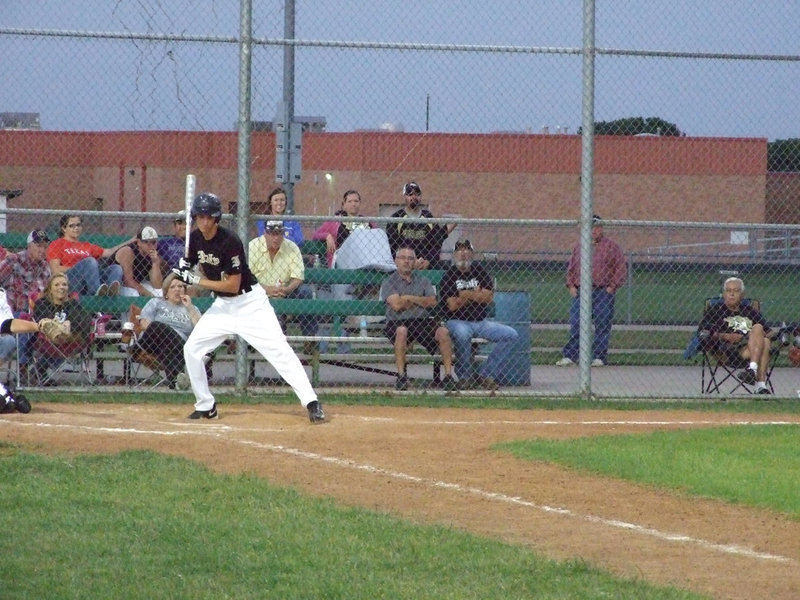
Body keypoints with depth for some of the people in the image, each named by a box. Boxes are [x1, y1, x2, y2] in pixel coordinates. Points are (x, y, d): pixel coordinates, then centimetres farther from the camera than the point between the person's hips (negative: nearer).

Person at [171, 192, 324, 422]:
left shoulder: (229, 242, -23)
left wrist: (197, 280, -23)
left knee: (279, 350, -15)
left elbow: (233, 285, -23)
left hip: (249, 302, -7)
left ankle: (312, 403, -17)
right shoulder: (195, 239, -2)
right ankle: (205, 406, 13)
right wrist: (185, 269, -9)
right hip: (222, 305, 7)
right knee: (191, 349, 0)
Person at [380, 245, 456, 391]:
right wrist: (421, 301, 2)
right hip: (397, 322, -3)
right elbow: (397, 305, -7)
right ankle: (401, 376, -35)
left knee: (443, 331, -25)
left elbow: (432, 302, 3)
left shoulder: (423, 280, 19)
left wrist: (409, 298, -5)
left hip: (423, 320, 3)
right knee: (402, 331, -39)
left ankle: (448, 375, -24)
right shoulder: (389, 282, 9)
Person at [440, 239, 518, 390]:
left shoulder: (480, 272, 10)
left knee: (511, 334, -12)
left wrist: (468, 295, -16)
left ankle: (486, 375, -12)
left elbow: (489, 297, -3)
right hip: (457, 322, -5)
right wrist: (476, 294, -6)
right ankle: (465, 377, -22)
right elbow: (452, 305, -11)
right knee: (462, 334, -39)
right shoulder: (449, 275, 0)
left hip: (481, 321, 5)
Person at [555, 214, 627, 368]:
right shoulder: (579, 247, 16)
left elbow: (621, 269, 3)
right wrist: (571, 285, 8)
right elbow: (570, 268, 22)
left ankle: (599, 357, 4)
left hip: (603, 292, -3)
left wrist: (612, 287, -6)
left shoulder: (612, 246, 5)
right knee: (575, 325, -2)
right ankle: (569, 356, -1)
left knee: (602, 326, -1)